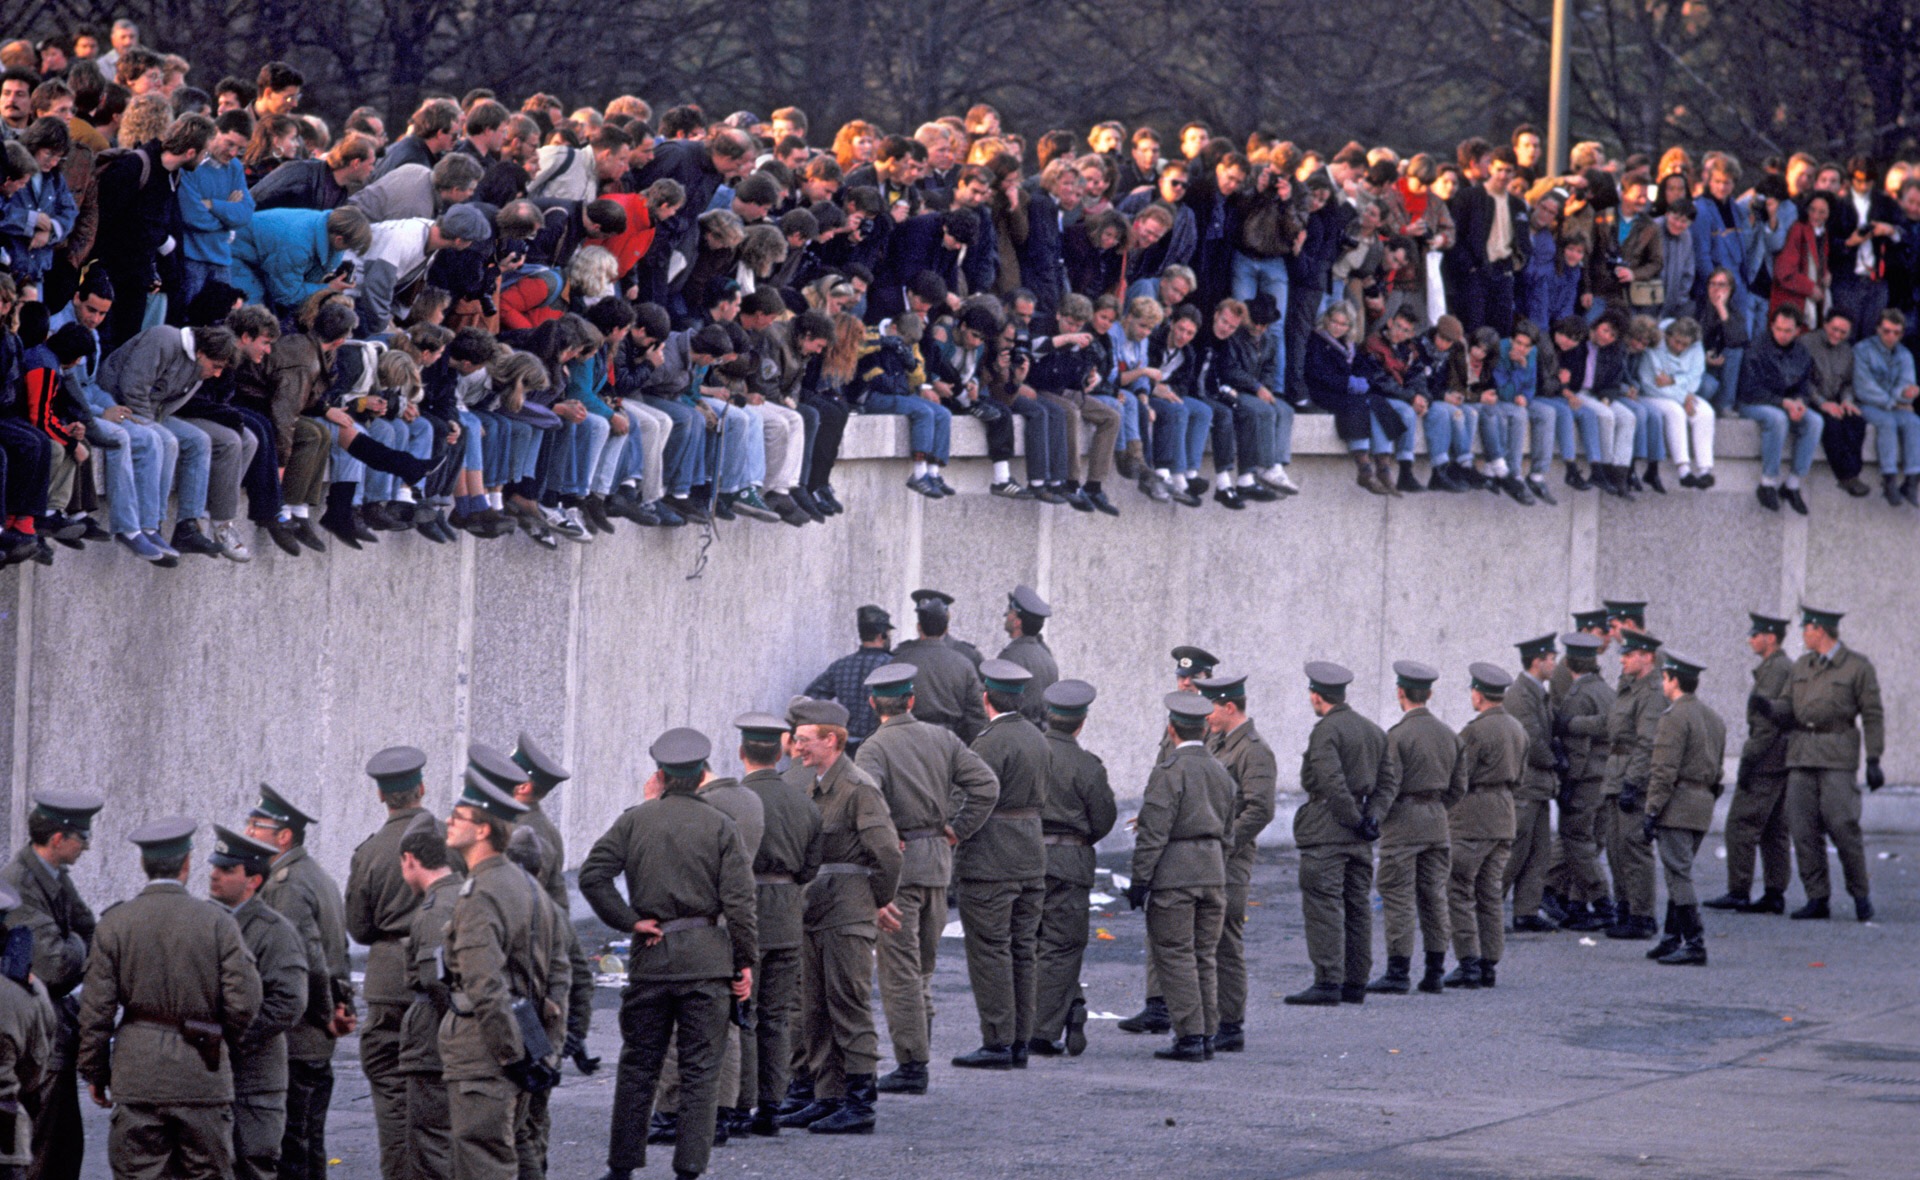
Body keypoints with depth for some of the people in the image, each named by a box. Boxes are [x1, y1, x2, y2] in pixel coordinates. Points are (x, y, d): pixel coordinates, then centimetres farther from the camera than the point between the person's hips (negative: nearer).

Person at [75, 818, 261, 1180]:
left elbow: (96, 1010, -1)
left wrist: (94, 1072, 10)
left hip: (137, 1077, 0)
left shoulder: (114, 923, -1)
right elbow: (243, 1002, -5)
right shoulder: (218, 923, -3)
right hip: (203, 1080, 0)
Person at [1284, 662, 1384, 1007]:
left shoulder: (1326, 731, -12)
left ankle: (1328, 982, -11)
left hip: (1327, 831, -8)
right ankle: (1355, 983, 14)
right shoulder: (1374, 731, 14)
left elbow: (1331, 782, -21)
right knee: (1358, 906, 11)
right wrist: (1368, 818, 9)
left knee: (1323, 906, -7)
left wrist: (1354, 819, -13)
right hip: (1360, 836, 8)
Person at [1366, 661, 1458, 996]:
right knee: (1434, 896, 10)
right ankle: (1434, 973, 11)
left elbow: (1388, 785, -17)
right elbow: (1457, 783, 12)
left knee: (1398, 897, -3)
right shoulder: (1448, 734, 9)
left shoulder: (1398, 735, -12)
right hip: (1437, 818, 7)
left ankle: (1398, 973, -4)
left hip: (1404, 819, -6)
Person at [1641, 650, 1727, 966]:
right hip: (1703, 806, 9)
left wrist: (1652, 811, -17)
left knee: (1679, 875, -8)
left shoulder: (1674, 718, -13)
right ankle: (1672, 940, 20)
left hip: (1677, 806, -9)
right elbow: (1717, 767, 18)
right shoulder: (1713, 718, 15)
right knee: (1679, 873, 16)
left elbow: (1664, 771, -18)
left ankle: (1695, 945, -11)